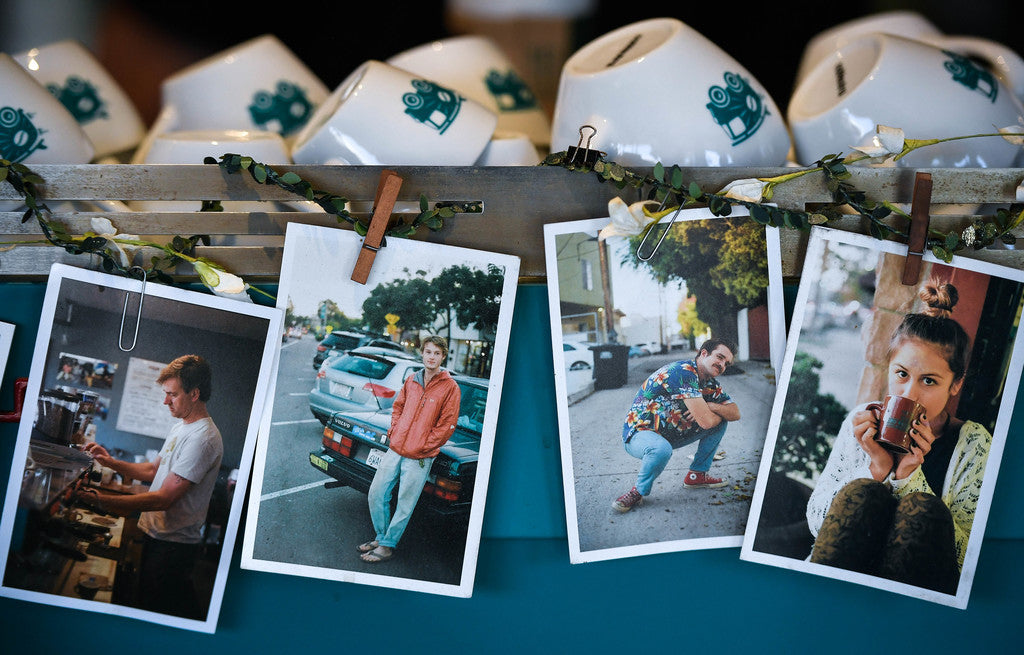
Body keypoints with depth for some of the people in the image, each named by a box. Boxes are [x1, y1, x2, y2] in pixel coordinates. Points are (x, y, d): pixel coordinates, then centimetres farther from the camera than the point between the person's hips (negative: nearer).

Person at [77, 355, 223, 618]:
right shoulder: (181, 426, 11)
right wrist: (111, 462, 7)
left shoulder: (203, 439, -23)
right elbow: (154, 470, 22)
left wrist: (102, 501, -24)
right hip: (155, 532, 10)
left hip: (174, 544, -10)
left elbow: (165, 498, -25)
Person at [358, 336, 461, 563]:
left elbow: (447, 425, -9)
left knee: (405, 505, 1)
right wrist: (393, 431, 7)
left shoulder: (450, 388, -7)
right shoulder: (412, 380, 8)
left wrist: (423, 447, -11)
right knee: (376, 494, 9)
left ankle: (388, 545, 13)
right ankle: (381, 537, 25)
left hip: (419, 458, -5)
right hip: (395, 450, 5)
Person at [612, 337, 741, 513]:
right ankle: (639, 491, -16)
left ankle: (697, 474, 12)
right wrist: (719, 413, -4)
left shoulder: (710, 383, 6)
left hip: (673, 433, 9)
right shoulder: (684, 373, -25)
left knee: (720, 422, 4)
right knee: (661, 449, -43)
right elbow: (705, 421, -28)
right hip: (639, 432, -9)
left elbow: (735, 413, 7)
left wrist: (711, 406, -13)